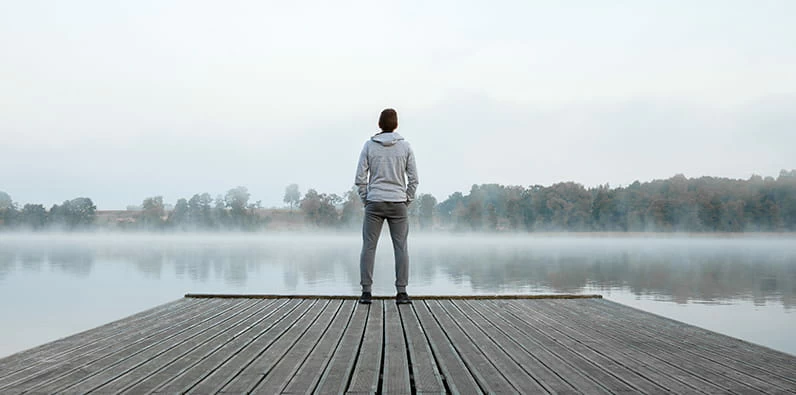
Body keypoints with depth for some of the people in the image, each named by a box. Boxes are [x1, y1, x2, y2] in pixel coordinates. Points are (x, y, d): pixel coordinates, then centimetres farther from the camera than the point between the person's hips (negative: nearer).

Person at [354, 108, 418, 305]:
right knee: (400, 247, 4)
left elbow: (360, 178, -2)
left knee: (369, 246, 4)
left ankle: (366, 292, 1)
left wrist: (365, 200, 7)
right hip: (398, 203, 0)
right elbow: (413, 178, 0)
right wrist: (407, 201, 8)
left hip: (374, 203, 0)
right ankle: (401, 292, 1)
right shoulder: (405, 146, 1)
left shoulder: (369, 145, 0)